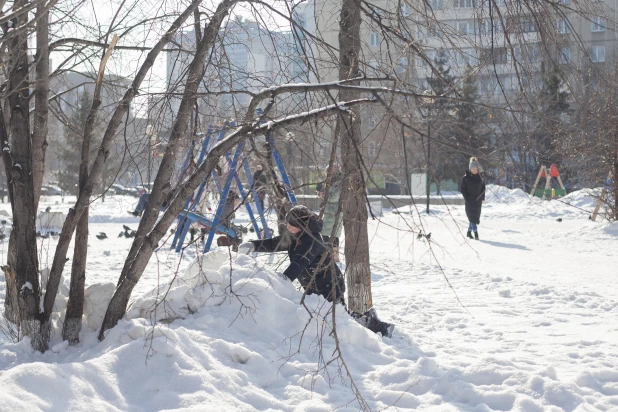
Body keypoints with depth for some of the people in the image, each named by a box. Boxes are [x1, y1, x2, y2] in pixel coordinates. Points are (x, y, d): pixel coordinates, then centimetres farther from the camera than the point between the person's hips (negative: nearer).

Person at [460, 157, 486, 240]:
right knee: (472, 217, -12)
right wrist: (467, 198, -11)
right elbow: (462, 189, -3)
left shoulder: (479, 178, 7)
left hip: (478, 201, 4)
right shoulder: (466, 178, -5)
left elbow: (483, 188, 17)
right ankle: (476, 232, -17)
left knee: (476, 217, 8)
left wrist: (482, 197, 6)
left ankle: (469, 232, 22)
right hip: (469, 201, -4)